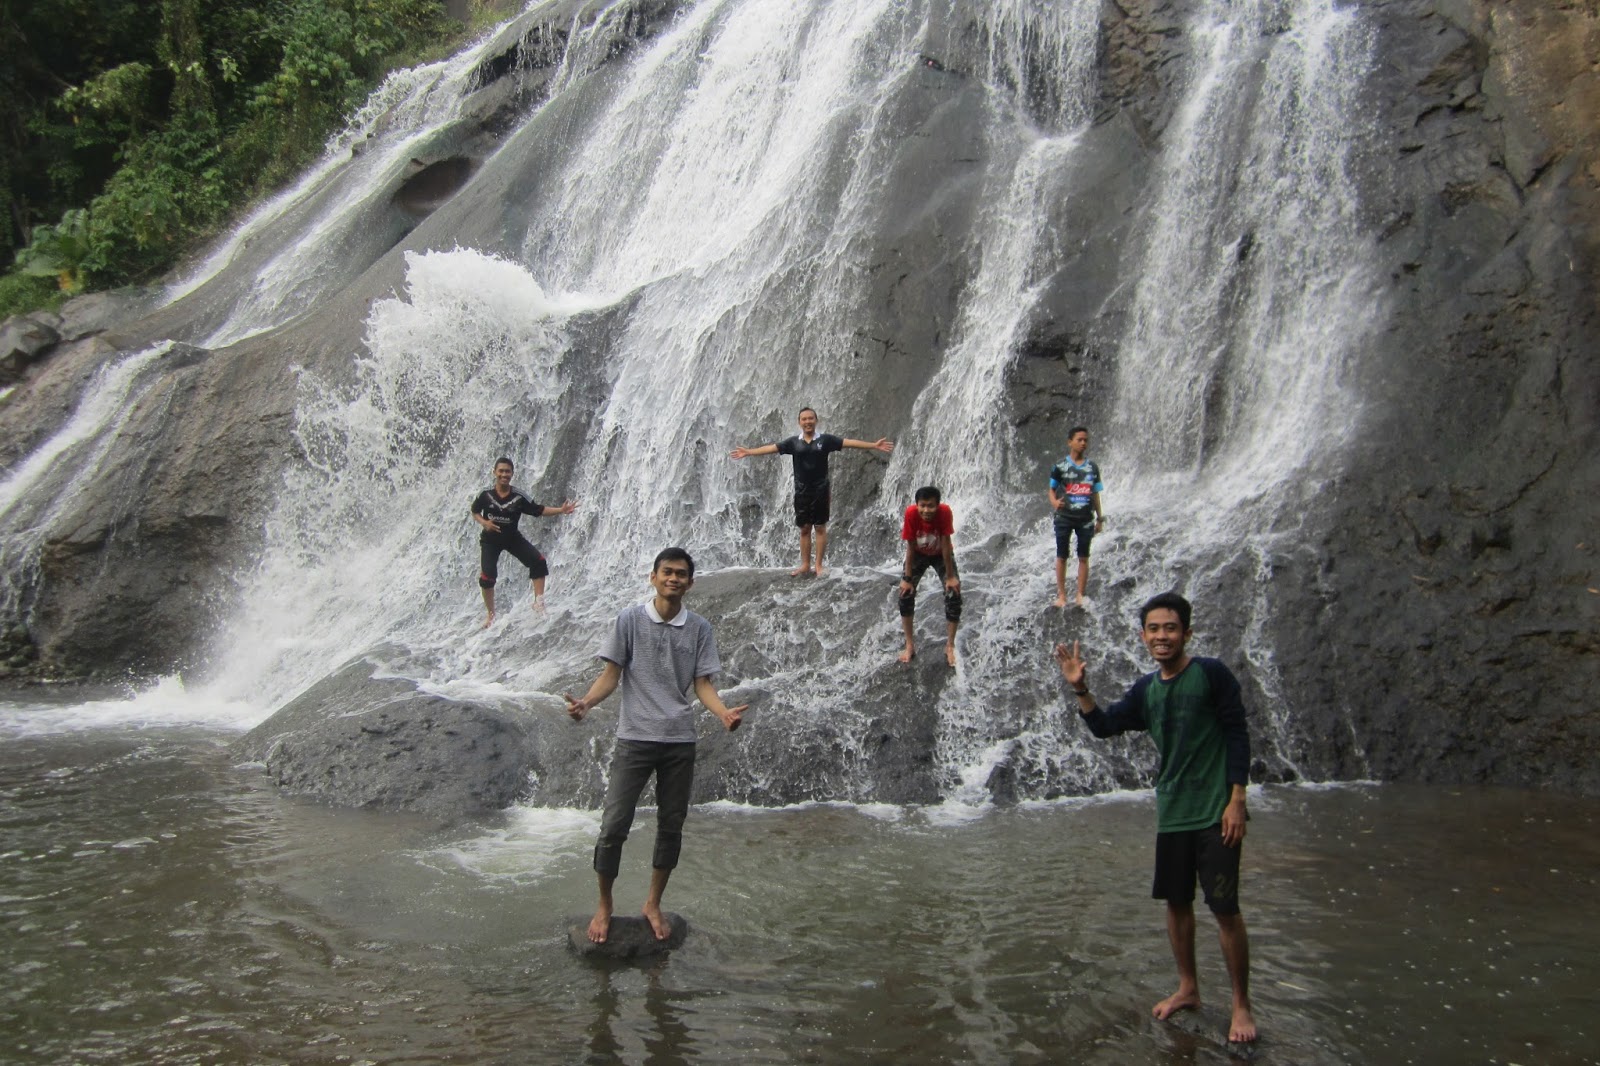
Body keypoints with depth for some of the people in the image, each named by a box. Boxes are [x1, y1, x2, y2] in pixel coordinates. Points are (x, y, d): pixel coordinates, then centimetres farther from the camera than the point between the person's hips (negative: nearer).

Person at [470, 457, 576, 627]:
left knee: (538, 561, -19)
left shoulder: (519, 496, -13)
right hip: (490, 540, -1)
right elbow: (475, 511, 3)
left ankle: (539, 601, -12)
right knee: (487, 577, -12)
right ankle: (491, 615, 9)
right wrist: (484, 522, -17)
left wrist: (561, 510, -19)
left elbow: (537, 510, -8)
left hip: (512, 538, 1)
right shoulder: (486, 494, -13)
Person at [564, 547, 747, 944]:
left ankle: (653, 904, 26)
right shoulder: (630, 620, -2)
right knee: (614, 825, -3)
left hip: (680, 742, 2)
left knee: (671, 826, 10)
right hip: (635, 737, -2)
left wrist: (723, 712, -17)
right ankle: (603, 906, 16)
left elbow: (702, 684, 2)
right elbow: (611, 675, -1)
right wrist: (586, 702, -19)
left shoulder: (699, 629, 3)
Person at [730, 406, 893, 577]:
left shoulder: (825, 439, -3)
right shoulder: (793, 442, 3)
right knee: (804, 529, 8)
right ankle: (805, 565, 16)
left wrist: (874, 445, -14)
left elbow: (849, 442, -8)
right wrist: (748, 452, 1)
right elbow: (771, 448, 4)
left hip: (820, 490, -2)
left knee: (820, 528, 3)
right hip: (801, 491, 2)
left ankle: (818, 565, 9)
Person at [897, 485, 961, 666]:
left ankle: (950, 646, 2)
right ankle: (909, 644, 5)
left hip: (941, 554, -1)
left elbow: (946, 544, -29)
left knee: (954, 595, -13)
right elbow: (910, 547, -24)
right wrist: (907, 578, -19)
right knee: (905, 593, -10)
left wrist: (950, 576, -22)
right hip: (919, 554, 1)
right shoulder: (911, 513, -34)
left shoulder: (945, 512, -37)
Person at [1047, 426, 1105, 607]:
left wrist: (1100, 518, 10)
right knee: (1061, 556, 3)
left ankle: (1080, 595, 10)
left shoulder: (1092, 467, 7)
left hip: (1085, 518, 2)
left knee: (1083, 557, 4)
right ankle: (1061, 594, 10)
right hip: (1064, 517, -2)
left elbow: (1095, 494, 11)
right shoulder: (1060, 466, -1)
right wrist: (1054, 502, -20)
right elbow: (1052, 489, 1)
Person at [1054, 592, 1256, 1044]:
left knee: (1225, 909, -3)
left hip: (1215, 811, -6)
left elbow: (1237, 735, -9)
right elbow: (1104, 725, 9)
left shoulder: (1211, 674, -9)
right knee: (1176, 903, 13)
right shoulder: (1147, 689, 7)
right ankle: (1188, 988, 30)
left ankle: (1241, 1006, 10)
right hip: (1171, 813, 6)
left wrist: (1236, 801, -13)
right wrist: (1081, 689, -7)